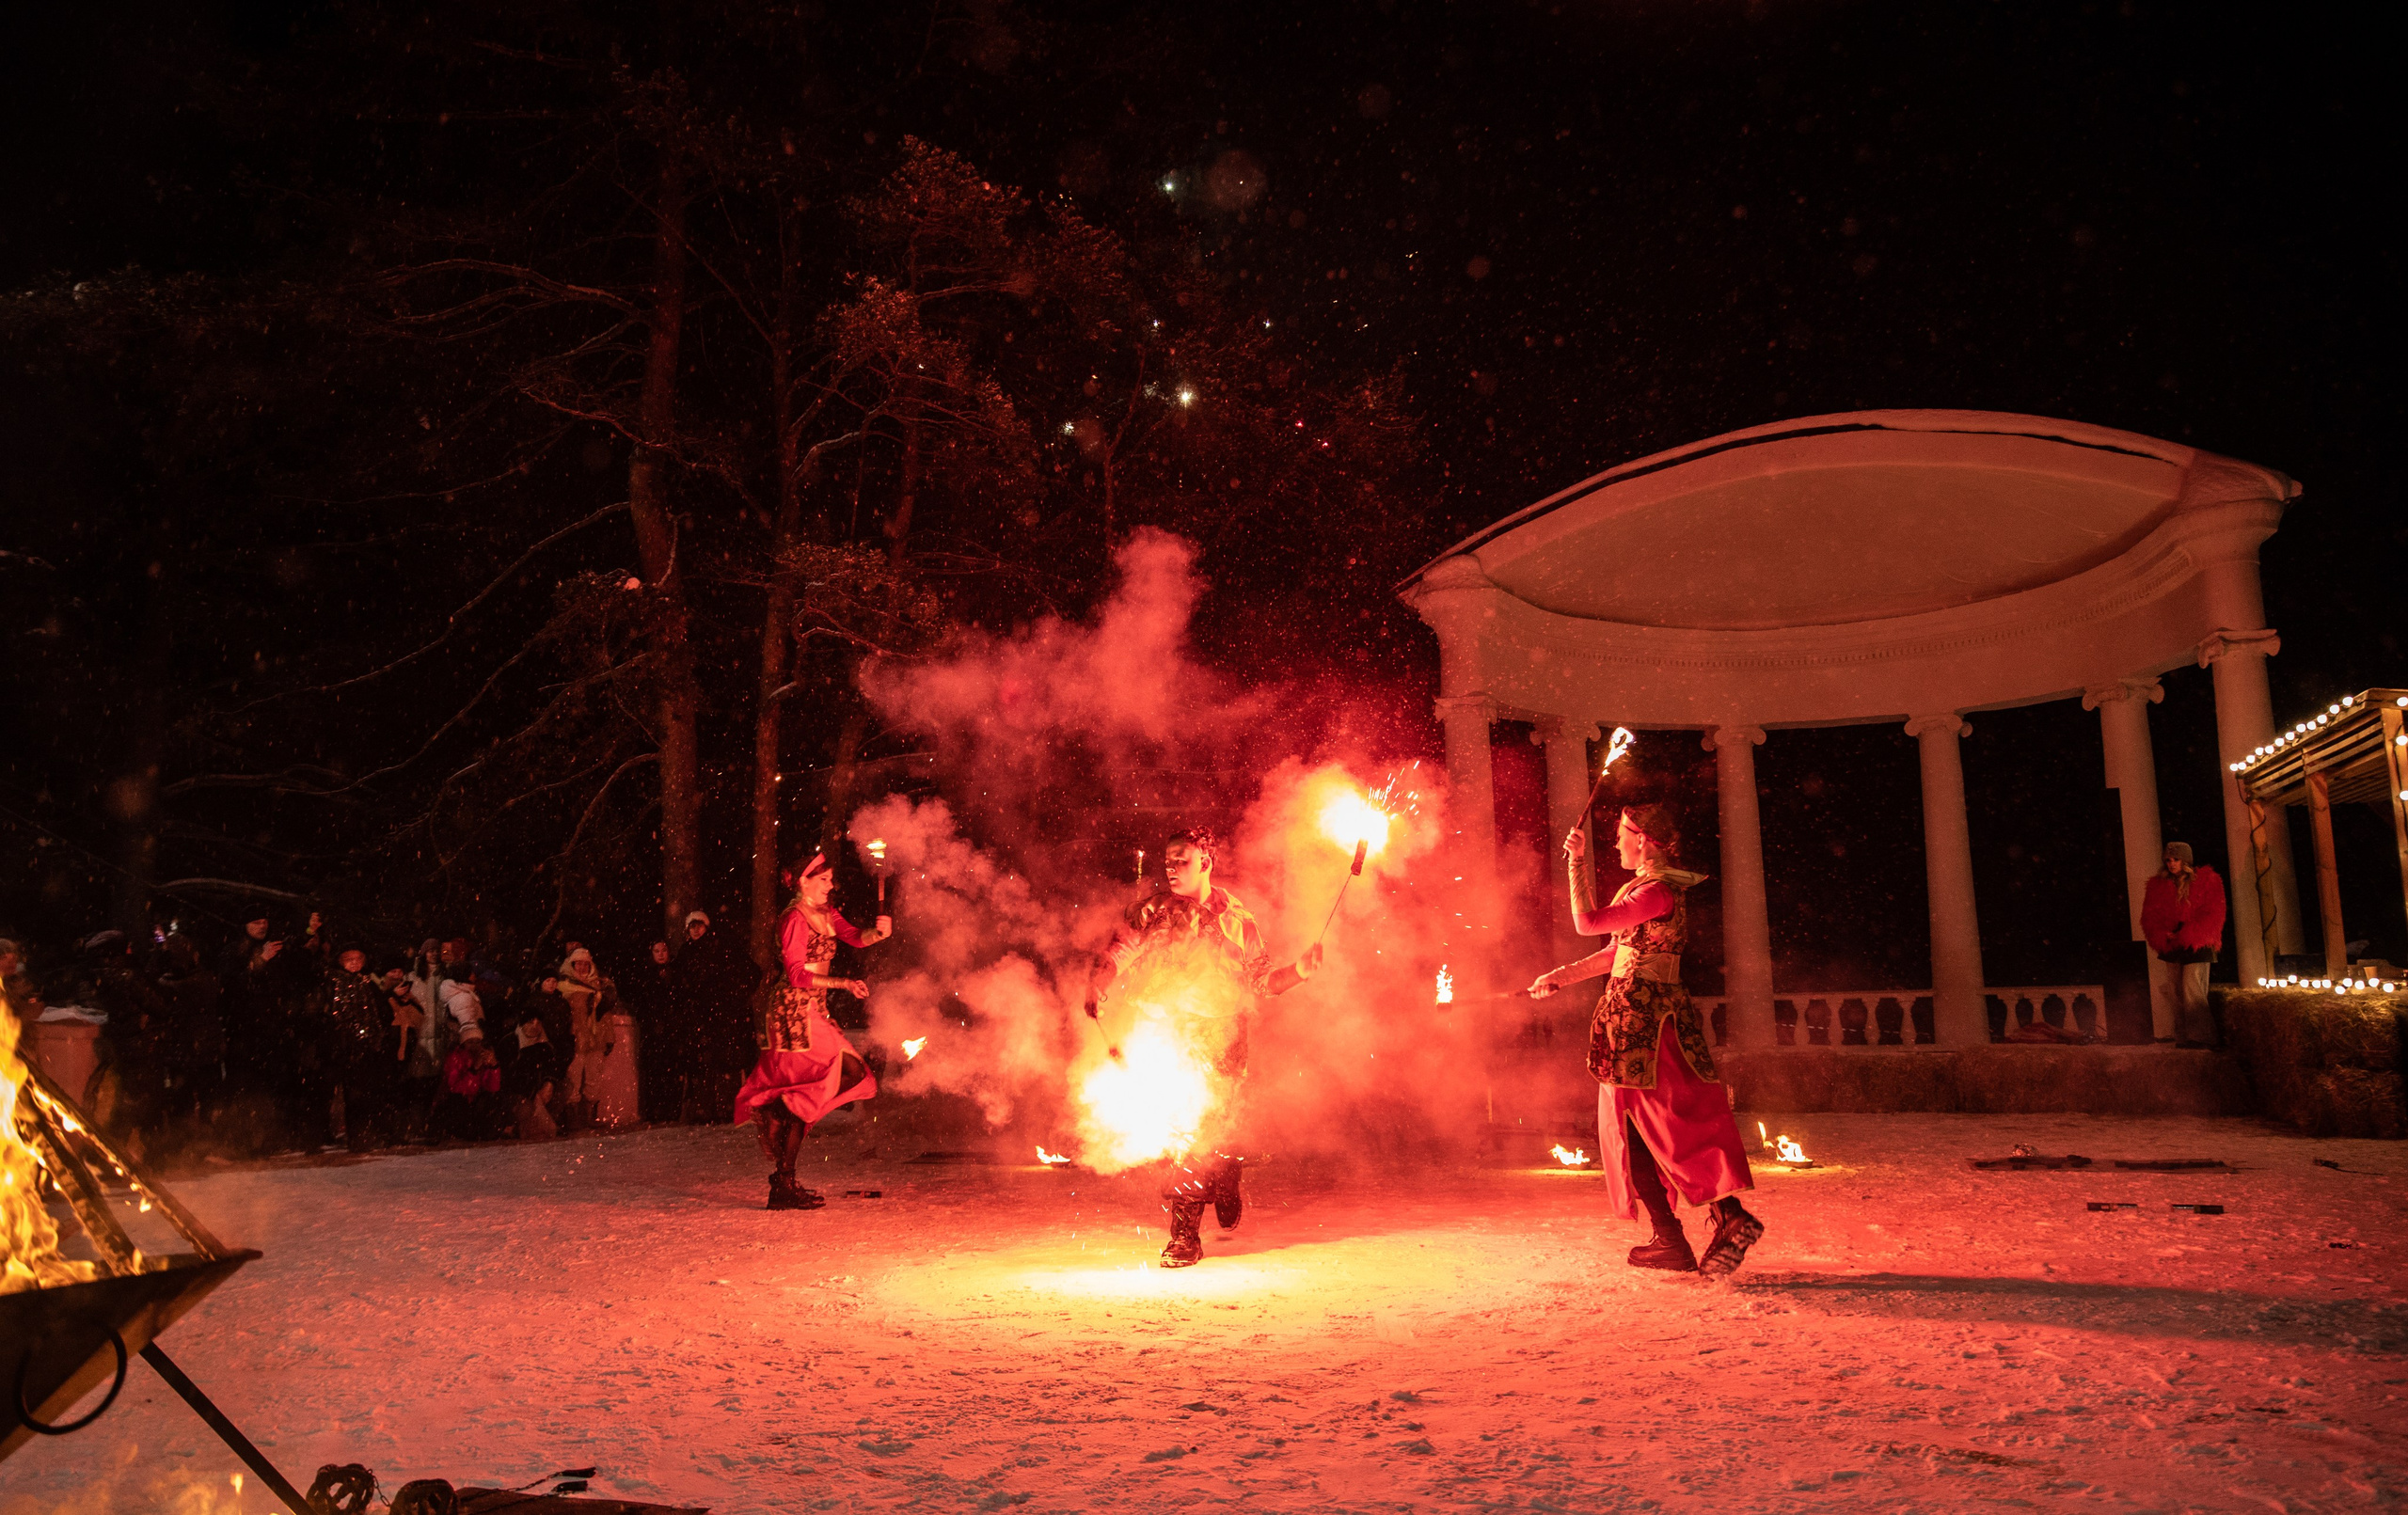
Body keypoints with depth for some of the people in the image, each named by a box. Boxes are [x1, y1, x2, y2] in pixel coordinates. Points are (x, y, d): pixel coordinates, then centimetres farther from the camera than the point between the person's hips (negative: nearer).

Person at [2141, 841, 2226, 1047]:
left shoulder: (2206, 881, 2)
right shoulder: (2158, 885, 12)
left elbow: (2212, 916, -5)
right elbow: (2149, 917, 10)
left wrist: (2183, 936, -12)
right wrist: (2163, 938, -8)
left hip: (2196, 947, -4)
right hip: (2170, 948, 4)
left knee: (2192, 990, -13)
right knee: (2173, 991, -1)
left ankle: (2200, 1037, -10)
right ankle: (2182, 1037, 1)